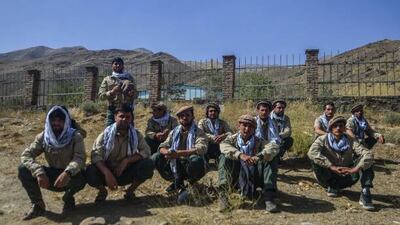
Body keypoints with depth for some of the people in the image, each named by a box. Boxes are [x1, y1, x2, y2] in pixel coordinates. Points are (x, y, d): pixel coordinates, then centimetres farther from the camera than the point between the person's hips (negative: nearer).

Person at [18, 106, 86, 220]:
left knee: (80, 179, -37)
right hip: (52, 176, 3)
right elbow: (26, 155, -13)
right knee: (23, 170, -17)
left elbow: (80, 158, -28)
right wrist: (39, 172, -32)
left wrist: (67, 173, -49)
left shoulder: (75, 136, -15)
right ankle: (38, 205, 1)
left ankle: (68, 199, 0)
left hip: (70, 176, -3)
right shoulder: (43, 137, -5)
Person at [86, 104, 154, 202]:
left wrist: (127, 160, -29)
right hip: (108, 173, -1)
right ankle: (102, 191, 5)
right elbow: (95, 155, -20)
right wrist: (107, 173, -36)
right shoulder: (106, 134, -11)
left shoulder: (136, 134, -6)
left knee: (148, 164, -25)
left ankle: (130, 190, 3)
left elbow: (146, 151, -16)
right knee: (90, 172, -31)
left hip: (127, 173, 1)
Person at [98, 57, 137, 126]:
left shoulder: (129, 78, 16)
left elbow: (136, 94, 15)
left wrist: (132, 93, -9)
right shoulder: (107, 79, 12)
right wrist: (112, 92, -12)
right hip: (112, 109, -1)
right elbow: (101, 95, 5)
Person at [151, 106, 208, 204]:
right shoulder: (174, 132, 8)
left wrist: (178, 153, -35)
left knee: (196, 159, -37)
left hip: (190, 166, -5)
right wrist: (167, 152, -26)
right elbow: (162, 146, 1)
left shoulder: (199, 132, -8)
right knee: (155, 158, -11)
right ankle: (180, 188, -8)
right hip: (176, 166, 5)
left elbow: (201, 149, -26)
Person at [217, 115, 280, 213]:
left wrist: (259, 156, -40)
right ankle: (223, 195, -31)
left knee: (271, 158, -18)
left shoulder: (259, 141, 1)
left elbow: (275, 147, -20)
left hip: (255, 177, 1)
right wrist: (240, 155, -43)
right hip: (237, 178, -1)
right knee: (224, 157, -23)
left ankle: (269, 197, -22)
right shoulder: (232, 139, 0)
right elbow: (223, 146, -25)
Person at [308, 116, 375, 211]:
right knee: (315, 160, -28)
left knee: (365, 159, -18)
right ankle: (331, 186, -5)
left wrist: (355, 169, -35)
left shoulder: (350, 141, -7)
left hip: (346, 178, 1)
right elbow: (312, 152, -31)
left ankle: (365, 193, -23)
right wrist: (331, 167, -38)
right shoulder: (323, 139, -11)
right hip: (329, 177, -1)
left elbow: (369, 154, -20)